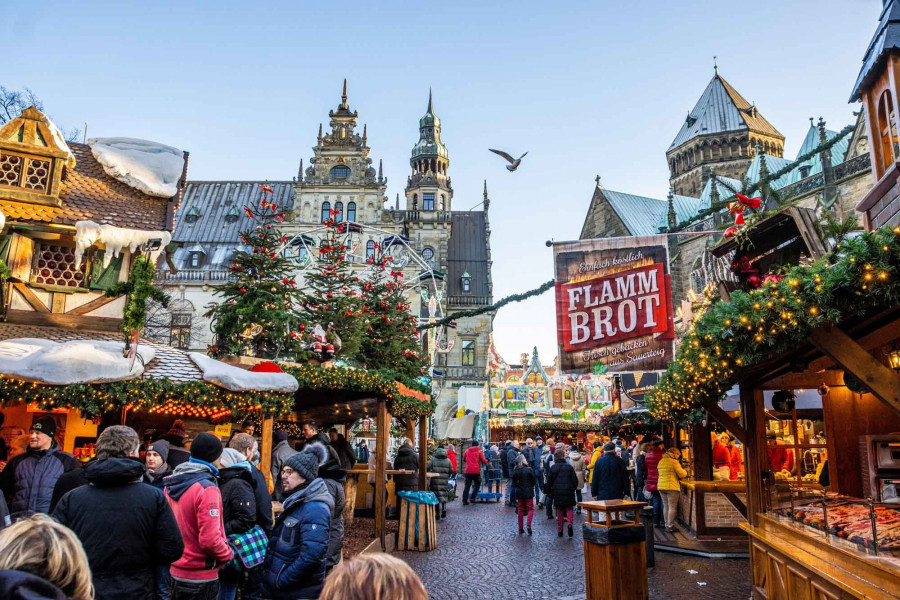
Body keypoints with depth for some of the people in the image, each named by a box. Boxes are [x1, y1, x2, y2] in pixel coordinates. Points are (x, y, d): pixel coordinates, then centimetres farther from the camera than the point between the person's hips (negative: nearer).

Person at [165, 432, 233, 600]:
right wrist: (228, 554, -9)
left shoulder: (171, 485, 4)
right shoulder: (207, 489, -21)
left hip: (176, 572, 8)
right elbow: (209, 540, -26)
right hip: (200, 578, -8)